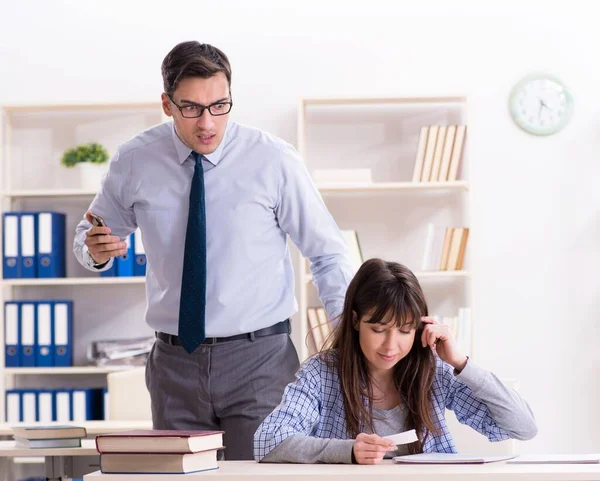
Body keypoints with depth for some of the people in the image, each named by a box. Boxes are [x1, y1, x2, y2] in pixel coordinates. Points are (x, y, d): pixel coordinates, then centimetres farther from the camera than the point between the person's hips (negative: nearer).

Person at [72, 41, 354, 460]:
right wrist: (96, 250, -8)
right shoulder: (134, 163, -1)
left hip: (258, 360, -2)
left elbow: (328, 254, 1)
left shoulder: (274, 161, -7)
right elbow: (90, 235, 16)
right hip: (174, 361, 3)